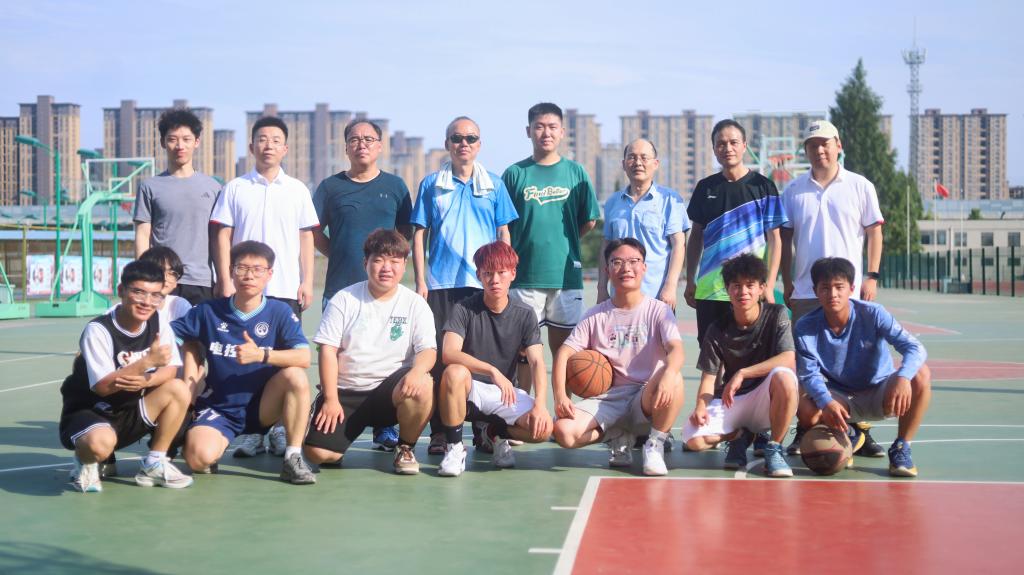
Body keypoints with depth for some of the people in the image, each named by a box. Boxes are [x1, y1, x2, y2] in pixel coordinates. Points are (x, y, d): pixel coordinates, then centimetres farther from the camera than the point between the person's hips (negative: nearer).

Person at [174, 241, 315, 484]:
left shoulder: (280, 312, -6)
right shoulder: (209, 311, -3)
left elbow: (304, 358, -19)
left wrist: (261, 355, -32)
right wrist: (188, 382, 0)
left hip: (261, 407, 0)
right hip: (218, 408, 0)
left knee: (296, 376, -29)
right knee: (199, 459, -29)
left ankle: (292, 459, -18)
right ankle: (219, 440, 11)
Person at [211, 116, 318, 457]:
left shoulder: (297, 190, 10)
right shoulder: (236, 188, 7)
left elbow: (306, 239, 10)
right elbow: (222, 237, 5)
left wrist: (307, 282, 3)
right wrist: (225, 281, -3)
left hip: (286, 288, 1)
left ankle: (281, 429, 9)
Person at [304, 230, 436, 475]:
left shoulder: (415, 304, 2)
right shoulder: (344, 299, 1)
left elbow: (428, 350, -5)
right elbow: (328, 350, -2)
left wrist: (417, 371, -29)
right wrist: (331, 398, -11)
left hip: (390, 388, 0)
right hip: (345, 392, 0)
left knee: (422, 386, -34)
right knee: (318, 452, -20)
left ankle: (406, 448, -5)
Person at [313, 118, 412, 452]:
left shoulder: (394, 186, 9)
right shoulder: (331, 186, 8)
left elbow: (406, 233, 12)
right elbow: (315, 232, 11)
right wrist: (340, 256, 1)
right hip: (340, 287, 0)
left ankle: (385, 429, 9)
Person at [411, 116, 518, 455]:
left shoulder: (494, 185, 9)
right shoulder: (432, 185, 8)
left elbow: (504, 234, 11)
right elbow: (419, 235, 7)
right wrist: (420, 281, 0)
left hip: (484, 285, 0)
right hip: (440, 284, 0)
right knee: (439, 356, -2)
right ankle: (439, 433, 4)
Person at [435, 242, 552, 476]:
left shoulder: (524, 315, 0)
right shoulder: (464, 309, -8)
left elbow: (537, 363, -10)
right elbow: (449, 353, -23)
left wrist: (540, 404, -27)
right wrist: (493, 371, -34)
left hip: (506, 394, 2)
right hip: (468, 391, -2)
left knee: (543, 427, -25)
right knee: (455, 373, -37)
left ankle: (495, 433, 10)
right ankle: (454, 447, -16)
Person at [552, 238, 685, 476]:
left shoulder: (659, 310, 1)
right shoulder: (596, 316, 8)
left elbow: (676, 349, -16)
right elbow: (564, 352, 3)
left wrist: (668, 374, -40)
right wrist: (560, 395, -15)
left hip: (647, 400, -2)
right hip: (607, 399, 2)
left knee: (673, 378, -35)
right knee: (564, 431, -26)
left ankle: (655, 446, -12)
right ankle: (619, 438, 7)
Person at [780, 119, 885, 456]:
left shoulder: (860, 186, 4)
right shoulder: (793, 190, 8)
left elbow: (874, 233, 6)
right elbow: (785, 239, 11)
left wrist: (872, 276, -2)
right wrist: (786, 282, 6)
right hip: (805, 291, 1)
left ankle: (860, 430, 4)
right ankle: (804, 431, 11)